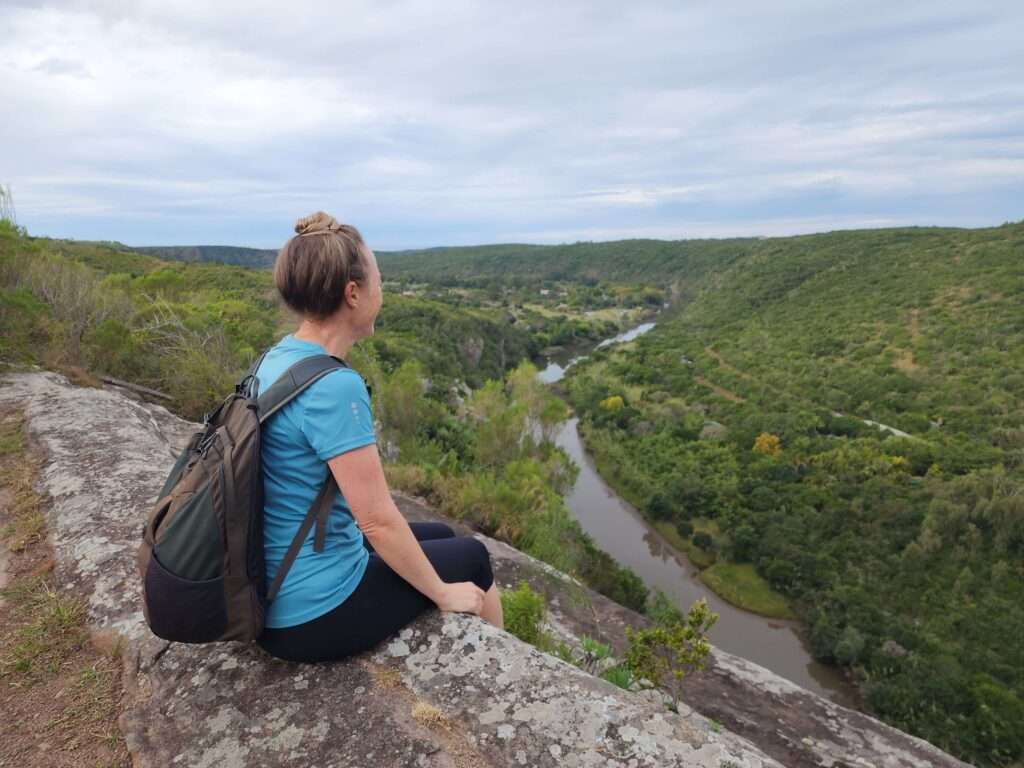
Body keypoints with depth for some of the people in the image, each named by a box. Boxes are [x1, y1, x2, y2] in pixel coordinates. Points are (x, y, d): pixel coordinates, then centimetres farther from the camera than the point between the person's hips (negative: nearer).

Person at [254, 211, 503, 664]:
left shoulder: (276, 359, 0)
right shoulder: (334, 387, -29)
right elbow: (378, 520, -25)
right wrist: (443, 593, -9)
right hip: (314, 612, -8)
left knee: (440, 536, 24)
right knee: (471, 556, 13)